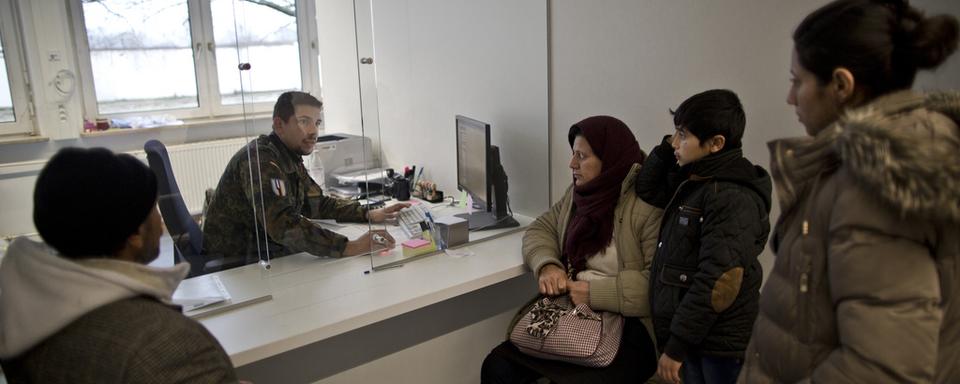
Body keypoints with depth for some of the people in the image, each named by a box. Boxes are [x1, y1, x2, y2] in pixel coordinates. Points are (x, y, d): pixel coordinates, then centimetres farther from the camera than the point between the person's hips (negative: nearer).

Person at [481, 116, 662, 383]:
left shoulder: (649, 205, -15)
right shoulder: (579, 192, 11)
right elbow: (541, 229, 14)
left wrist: (595, 293, -20)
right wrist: (546, 265, -7)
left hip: (627, 328, -6)